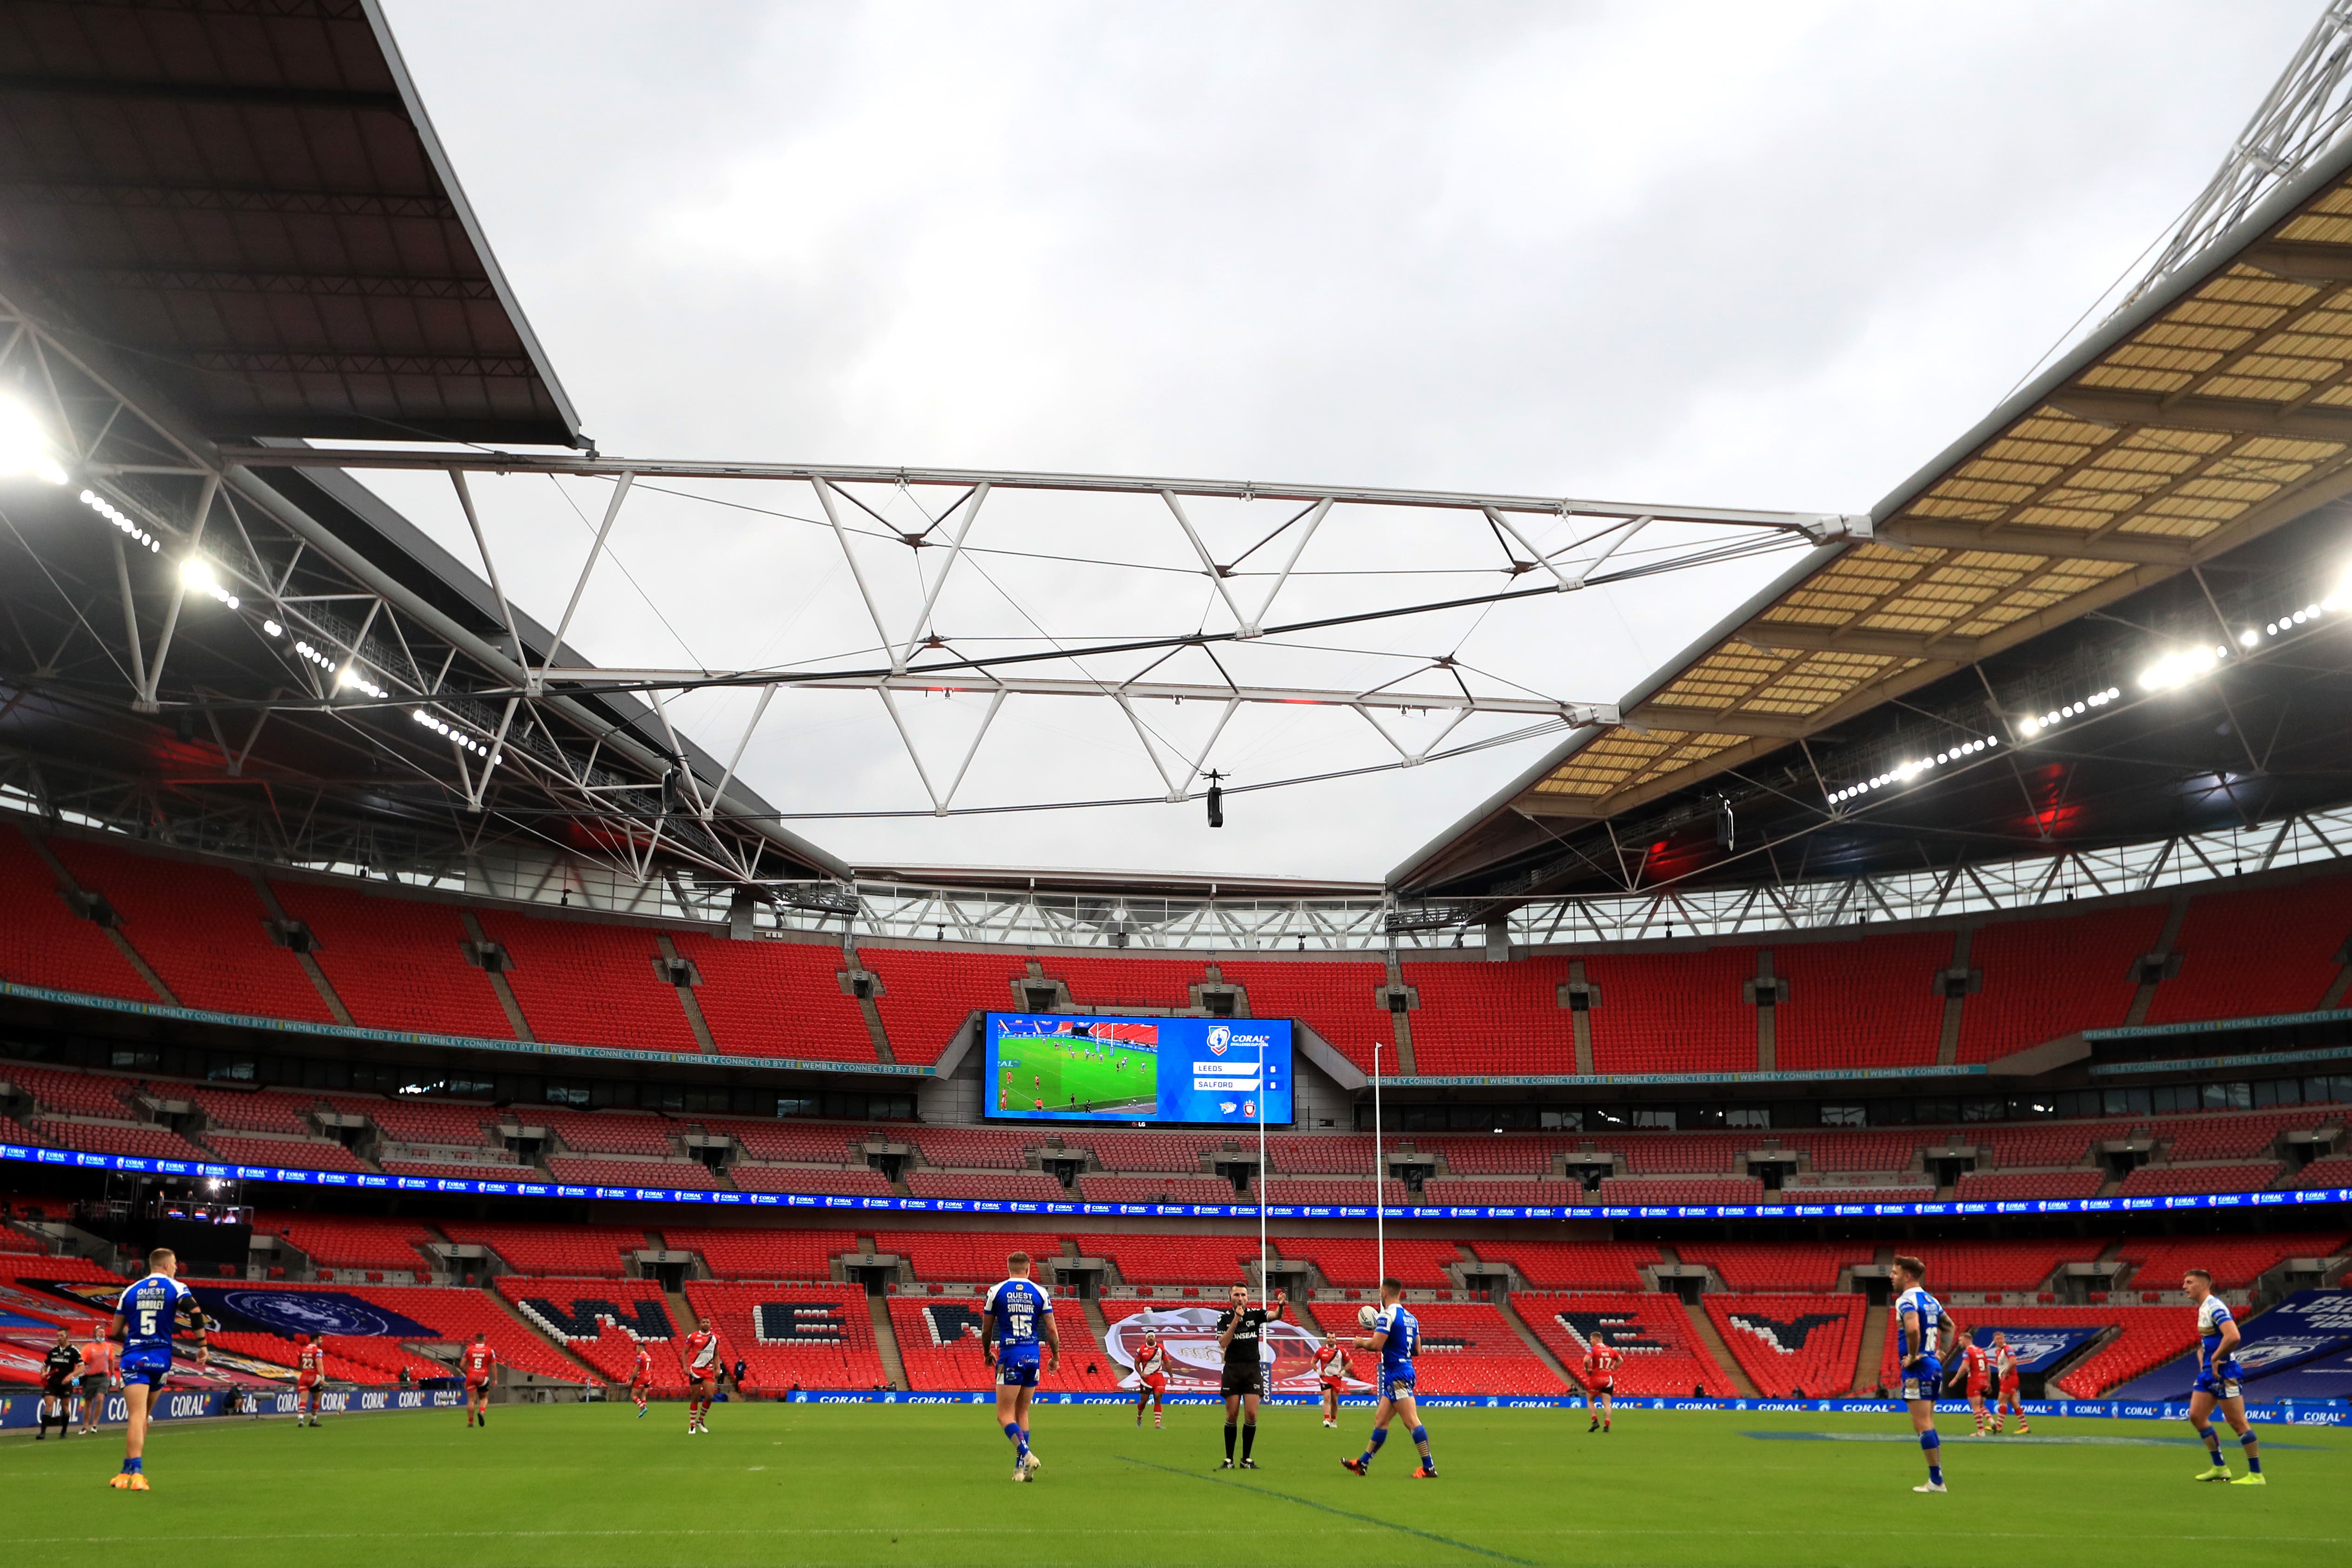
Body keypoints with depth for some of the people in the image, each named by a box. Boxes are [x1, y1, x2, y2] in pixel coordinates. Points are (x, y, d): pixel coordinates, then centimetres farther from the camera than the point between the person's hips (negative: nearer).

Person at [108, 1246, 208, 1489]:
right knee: (143, 1416, 16)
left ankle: (135, 1472, -23)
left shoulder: (131, 1290, 9)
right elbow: (195, 1312, -16)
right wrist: (203, 1345, -9)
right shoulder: (176, 1288, 1)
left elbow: (115, 1332, 13)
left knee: (136, 1416, -9)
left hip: (133, 1358, 0)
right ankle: (131, 1470, 19)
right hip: (161, 1358, 0)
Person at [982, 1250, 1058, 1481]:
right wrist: (1056, 1356, 16)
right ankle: (1021, 1468, 13)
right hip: (1033, 1357, 4)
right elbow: (1051, 1329, 4)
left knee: (1004, 1415, -2)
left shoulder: (996, 1291, 1)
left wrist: (987, 1352, 24)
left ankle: (1027, 1456, -23)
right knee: (1022, 1413, 14)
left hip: (1009, 1357, -3)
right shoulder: (1040, 1292, 5)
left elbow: (986, 1328, 8)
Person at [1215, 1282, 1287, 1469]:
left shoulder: (1255, 1314, 2)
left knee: (1251, 1415, -5)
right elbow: (1223, 1344, -12)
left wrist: (1281, 1306, -40)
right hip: (1232, 1369, 0)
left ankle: (1246, 1459, 7)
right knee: (1232, 1415, 1)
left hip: (1253, 1368, 0)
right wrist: (1236, 1320, -18)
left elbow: (1275, 1316, -17)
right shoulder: (1224, 1317, 1)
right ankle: (1229, 1459, 10)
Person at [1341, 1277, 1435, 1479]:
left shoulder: (1388, 1315, -13)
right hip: (1405, 1370, 10)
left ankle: (1429, 1468, -14)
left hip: (1396, 1375, -10)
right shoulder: (1411, 1318, 14)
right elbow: (1417, 1349, 17)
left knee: (1412, 1421, -11)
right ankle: (1363, 1463, 22)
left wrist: (1361, 1342, -1)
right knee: (1380, 1420, 15)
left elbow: (1376, 1344, -21)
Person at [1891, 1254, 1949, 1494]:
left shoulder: (1906, 1300, -14)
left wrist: (1913, 1356, -19)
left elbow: (1912, 1328, -32)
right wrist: (1941, 1353, 21)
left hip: (1917, 1368, -9)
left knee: (1923, 1425, -6)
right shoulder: (1931, 1300, 14)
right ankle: (1937, 1479, 15)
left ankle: (1936, 1481, -5)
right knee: (1926, 1424, 14)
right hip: (1934, 1367, 9)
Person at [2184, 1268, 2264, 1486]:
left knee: (2237, 1422, -5)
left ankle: (2256, 1474, 3)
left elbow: (2233, 1337, -30)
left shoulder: (2215, 1307, -17)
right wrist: (2203, 1361, 12)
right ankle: (2220, 1468, 16)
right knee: (2196, 1415, 7)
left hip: (2224, 1372, -10)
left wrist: (2216, 1359, -20)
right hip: (2209, 1371, 10)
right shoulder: (2203, 1308, 15)